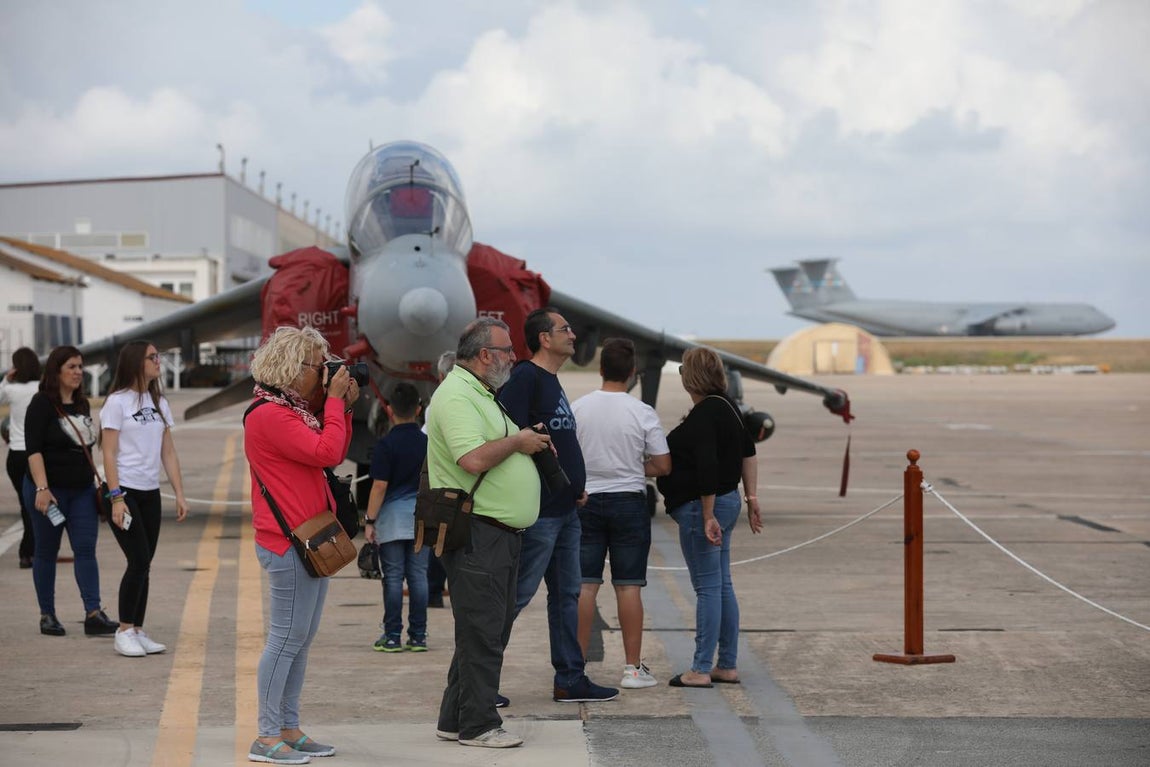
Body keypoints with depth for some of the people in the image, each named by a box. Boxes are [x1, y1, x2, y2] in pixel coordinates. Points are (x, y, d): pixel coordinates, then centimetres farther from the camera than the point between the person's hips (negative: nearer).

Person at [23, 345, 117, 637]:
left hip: (82, 490, 6)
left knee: (86, 550, -3)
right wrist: (42, 488, -24)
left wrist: (95, 483, 20)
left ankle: (93, 615, -8)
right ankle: (47, 615, 14)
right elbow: (33, 449, -16)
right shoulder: (42, 404, -9)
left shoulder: (82, 404, 11)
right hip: (50, 490, -6)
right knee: (46, 551, 5)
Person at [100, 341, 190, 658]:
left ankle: (138, 631, 14)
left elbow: (168, 453, 13)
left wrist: (180, 494, 7)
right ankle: (125, 632, -2)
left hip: (150, 493, 6)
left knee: (144, 565, 7)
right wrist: (116, 498, -18)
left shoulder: (159, 403, 12)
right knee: (139, 561, -11)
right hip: (123, 491, -6)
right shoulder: (117, 402, -7)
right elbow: (109, 454, -11)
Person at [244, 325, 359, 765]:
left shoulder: (291, 410, 17)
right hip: (289, 542, -10)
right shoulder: (268, 414, -15)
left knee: (302, 639, 12)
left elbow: (333, 456, 20)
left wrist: (344, 407, 10)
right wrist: (334, 400, -11)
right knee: (287, 638, -8)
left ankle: (288, 730, 17)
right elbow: (327, 453, -21)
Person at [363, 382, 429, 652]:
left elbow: (380, 487, -12)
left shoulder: (386, 444, -9)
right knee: (419, 576, 7)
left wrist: (369, 520, -6)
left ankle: (392, 636, 3)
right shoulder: (428, 443, 4)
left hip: (392, 519, -4)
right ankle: (418, 636, 8)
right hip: (421, 518, 4)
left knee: (393, 578, 1)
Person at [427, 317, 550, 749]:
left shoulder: (482, 394, 21)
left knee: (492, 629, 14)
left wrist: (533, 443, 11)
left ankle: (456, 720, 21)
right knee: (482, 632, -6)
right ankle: (478, 725, 1)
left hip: (502, 533, 11)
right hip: (476, 533, -11)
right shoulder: (457, 395, -14)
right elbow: (473, 458, -28)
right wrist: (518, 441, -13)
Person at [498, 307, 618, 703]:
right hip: (539, 510, -10)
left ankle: (570, 679, 18)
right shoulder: (525, 378, -13)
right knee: (518, 594, -6)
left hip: (564, 508, 10)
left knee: (567, 594, 12)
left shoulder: (552, 381, 18)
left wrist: (577, 485, 15)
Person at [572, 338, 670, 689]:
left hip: (585, 500, 2)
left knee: (584, 585, 5)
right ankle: (633, 668, 5)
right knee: (628, 586, 2)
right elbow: (662, 465, -4)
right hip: (629, 502, -1)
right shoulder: (643, 413, -7)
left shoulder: (576, 408, -3)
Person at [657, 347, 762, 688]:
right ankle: (728, 666, 18)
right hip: (727, 502, 10)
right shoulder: (727, 407, 13)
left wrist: (708, 517, -23)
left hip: (702, 507, -10)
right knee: (722, 586, 13)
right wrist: (751, 496, 19)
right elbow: (748, 453, 18)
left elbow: (707, 469, -24)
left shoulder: (703, 416, -18)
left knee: (708, 587, -7)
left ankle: (701, 670, -4)